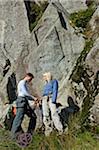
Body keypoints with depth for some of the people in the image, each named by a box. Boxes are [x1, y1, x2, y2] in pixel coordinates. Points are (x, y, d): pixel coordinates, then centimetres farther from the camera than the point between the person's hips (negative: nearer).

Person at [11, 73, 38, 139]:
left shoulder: (26, 84, 28)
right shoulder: (22, 82, -2)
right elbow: (25, 92, -14)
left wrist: (33, 99, 13)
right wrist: (33, 97, -12)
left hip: (26, 102, 10)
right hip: (21, 101, -10)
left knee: (33, 116, 5)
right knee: (19, 117, -14)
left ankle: (30, 132, 8)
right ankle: (14, 134, -16)